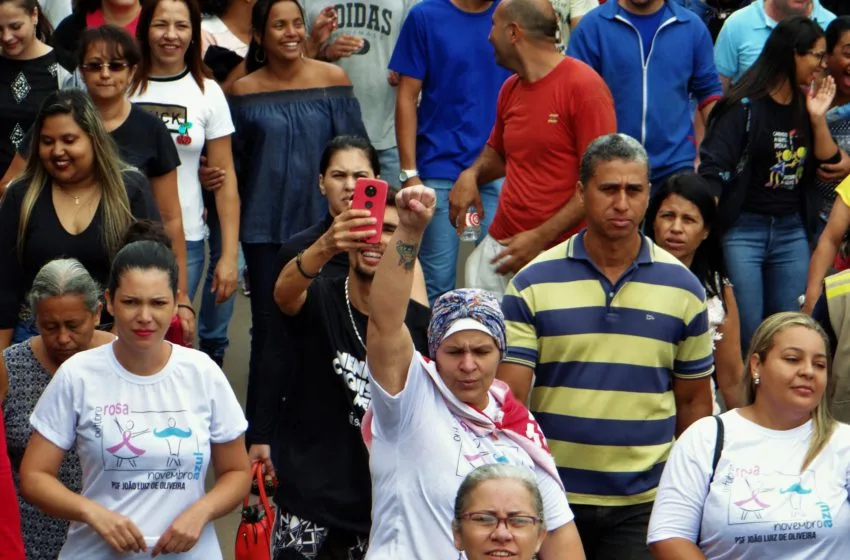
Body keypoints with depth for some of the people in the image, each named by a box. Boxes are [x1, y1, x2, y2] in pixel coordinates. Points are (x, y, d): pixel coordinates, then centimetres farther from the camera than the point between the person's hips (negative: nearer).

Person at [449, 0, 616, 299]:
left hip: (561, 254, -6)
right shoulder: (510, 89, 13)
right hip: (501, 246, 6)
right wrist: (472, 174, 6)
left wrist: (541, 237, -16)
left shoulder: (584, 86, -9)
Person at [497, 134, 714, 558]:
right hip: (551, 498, 0)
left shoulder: (683, 288, 3)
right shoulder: (532, 284, -2)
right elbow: (509, 398, -5)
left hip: (644, 505, 1)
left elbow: (694, 401, 10)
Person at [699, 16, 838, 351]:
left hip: (792, 232, 6)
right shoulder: (745, 107, -9)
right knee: (744, 334, -4)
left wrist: (817, 118, -5)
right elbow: (713, 171, -12)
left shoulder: (804, 106, 8)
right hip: (743, 228, -6)